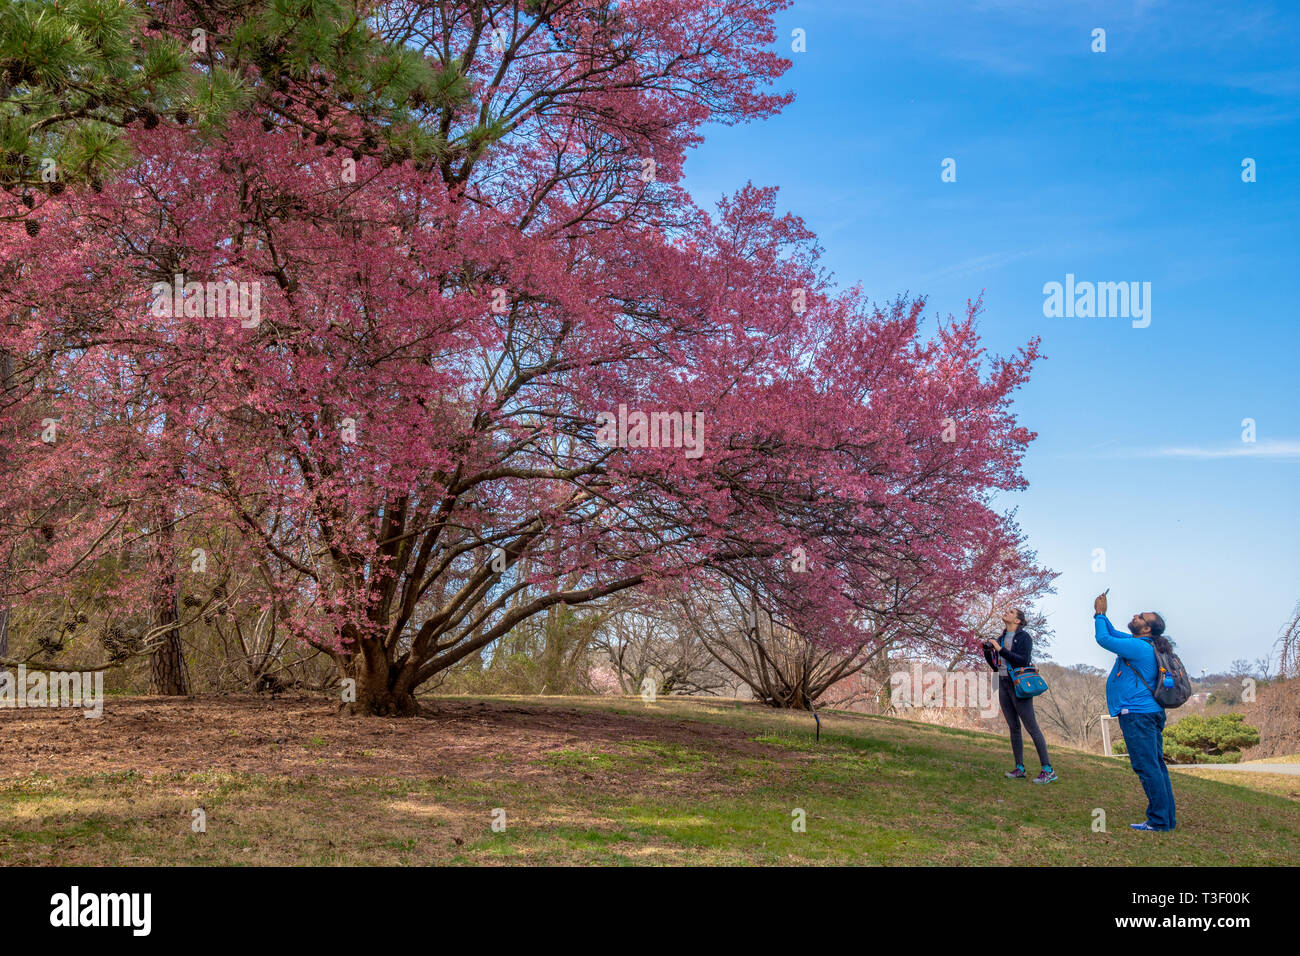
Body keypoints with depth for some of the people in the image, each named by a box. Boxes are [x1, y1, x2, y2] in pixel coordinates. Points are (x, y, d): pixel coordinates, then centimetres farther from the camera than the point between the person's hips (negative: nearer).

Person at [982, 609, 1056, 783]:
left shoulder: (1024, 637, -6)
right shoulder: (1001, 639, 15)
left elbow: (1023, 661, -19)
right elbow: (995, 666, 18)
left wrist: (1001, 650, -19)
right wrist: (987, 651, 2)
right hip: (1004, 685, 7)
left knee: (1031, 727, -8)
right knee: (1013, 727, 7)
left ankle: (1048, 770, -6)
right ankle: (1020, 768, 10)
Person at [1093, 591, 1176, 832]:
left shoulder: (1138, 647, -15)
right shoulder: (1146, 645, 15)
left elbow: (1104, 639, -13)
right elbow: (1112, 633, 27)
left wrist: (1100, 614, 0)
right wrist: (1099, 613, 21)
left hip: (1137, 713, -10)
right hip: (1151, 712, 10)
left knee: (1147, 767, -7)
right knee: (1156, 766, 11)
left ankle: (1159, 821, -5)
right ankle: (1167, 819, 15)